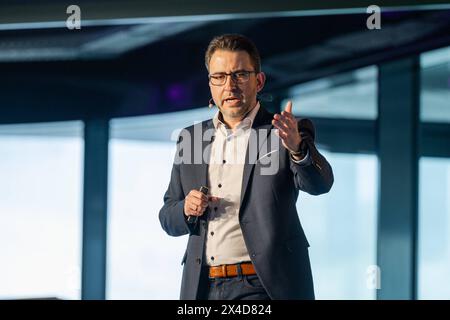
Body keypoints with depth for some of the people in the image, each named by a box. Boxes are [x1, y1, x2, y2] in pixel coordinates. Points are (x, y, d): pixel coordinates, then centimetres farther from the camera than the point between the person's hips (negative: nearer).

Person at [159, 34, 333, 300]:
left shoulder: (282, 133, 0)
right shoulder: (191, 138, 13)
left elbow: (320, 183, -17)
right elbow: (169, 218, 17)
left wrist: (298, 148, -37)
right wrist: (186, 210, -6)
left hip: (264, 287, -4)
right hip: (202, 287, 4)